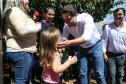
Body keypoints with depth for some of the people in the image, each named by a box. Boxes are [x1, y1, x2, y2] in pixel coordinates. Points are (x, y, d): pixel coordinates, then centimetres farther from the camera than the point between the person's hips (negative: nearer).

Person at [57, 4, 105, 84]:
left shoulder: (86, 18, -32)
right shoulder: (67, 25, -14)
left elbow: (87, 37, -46)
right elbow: (62, 38, -11)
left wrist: (69, 43, -60)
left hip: (95, 45, -4)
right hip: (83, 48, 5)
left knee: (99, 74, -5)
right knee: (82, 74, 6)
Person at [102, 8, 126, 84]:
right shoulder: (108, 27, 0)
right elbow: (104, 40, 0)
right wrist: (104, 53, -5)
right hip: (110, 55, -1)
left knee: (119, 75, 11)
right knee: (112, 75, -2)